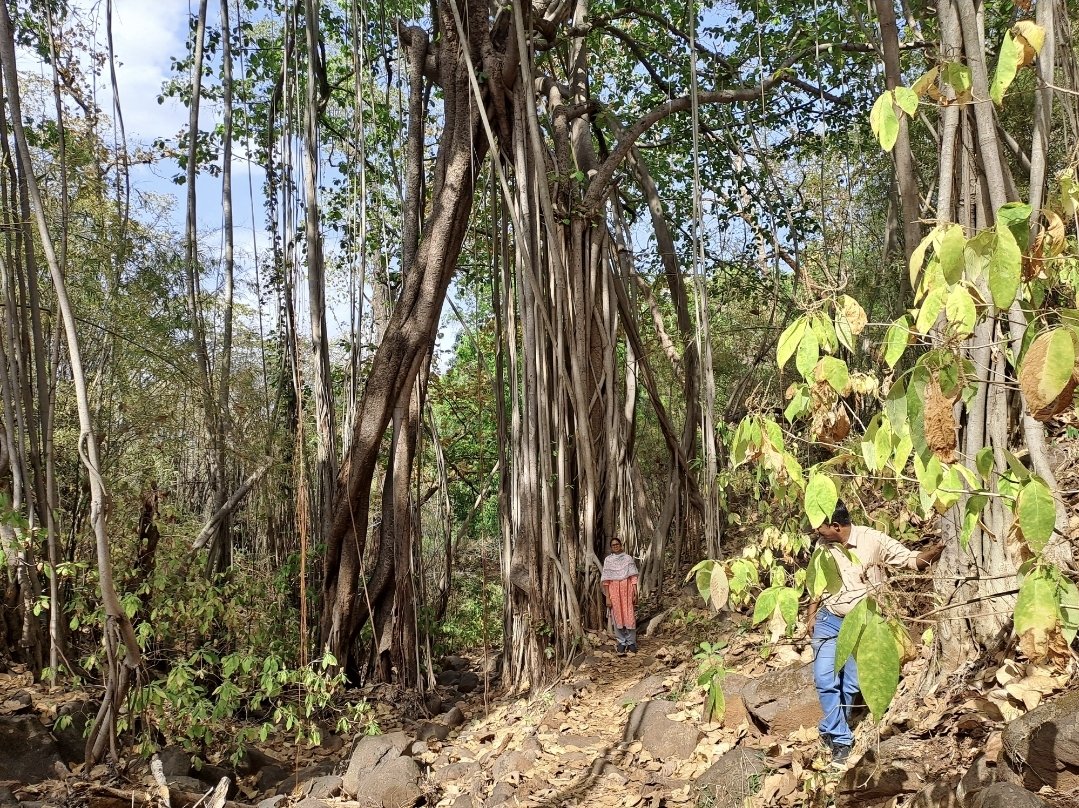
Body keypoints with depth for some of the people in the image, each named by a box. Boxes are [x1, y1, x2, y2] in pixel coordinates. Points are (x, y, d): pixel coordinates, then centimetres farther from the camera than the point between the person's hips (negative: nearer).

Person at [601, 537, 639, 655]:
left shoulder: (628, 558, 5)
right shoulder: (608, 560, 3)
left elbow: (633, 576, 2)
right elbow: (606, 580, 1)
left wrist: (635, 593, -5)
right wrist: (607, 597, -5)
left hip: (627, 589, 0)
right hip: (614, 590, 0)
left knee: (630, 616, -1)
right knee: (617, 616, 3)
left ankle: (631, 642, 10)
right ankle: (621, 642, 13)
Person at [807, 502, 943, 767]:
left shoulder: (872, 540, -17)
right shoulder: (823, 545, -6)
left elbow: (909, 559, -14)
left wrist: (930, 554, -35)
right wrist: (812, 615, 12)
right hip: (829, 620, 2)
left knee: (850, 684, 7)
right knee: (825, 679, -6)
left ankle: (832, 730, 27)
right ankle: (841, 740, 4)